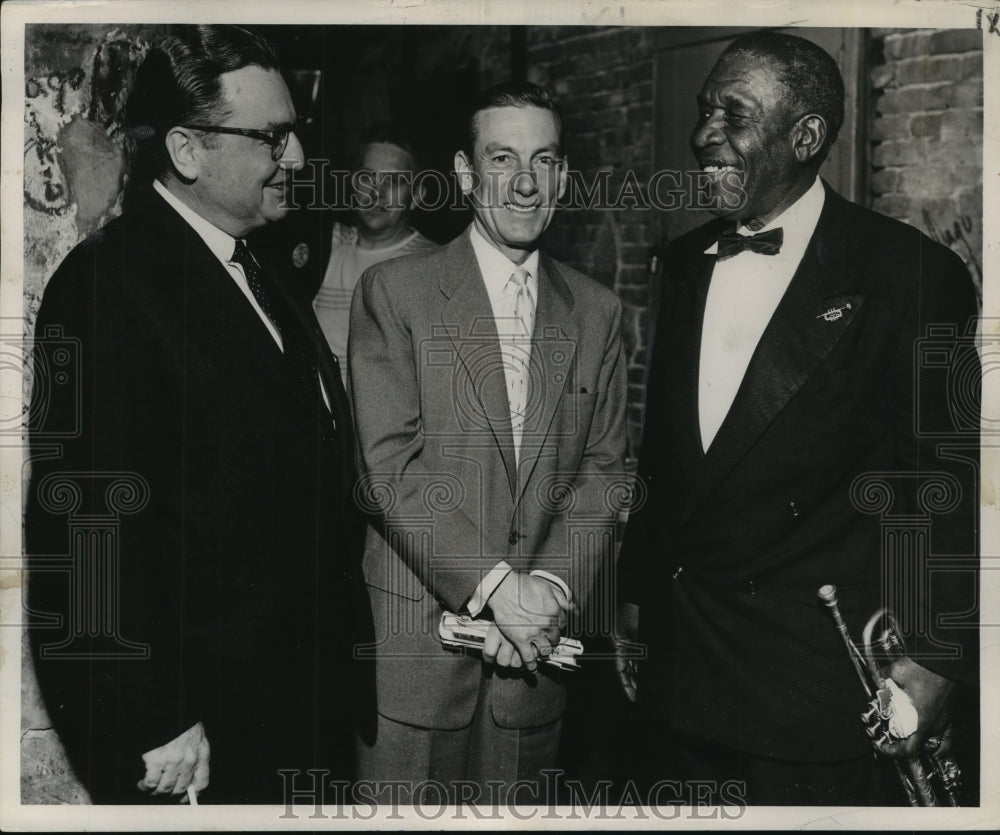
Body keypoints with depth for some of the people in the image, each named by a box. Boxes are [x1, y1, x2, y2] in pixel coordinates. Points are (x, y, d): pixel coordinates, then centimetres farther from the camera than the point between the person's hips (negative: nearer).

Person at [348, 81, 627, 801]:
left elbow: (603, 468, 5)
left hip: (537, 643, 3)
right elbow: (389, 466, -10)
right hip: (413, 640, -3)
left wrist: (551, 587, -10)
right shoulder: (394, 291, -2)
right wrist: (496, 583, -16)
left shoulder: (597, 312, 10)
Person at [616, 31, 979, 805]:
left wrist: (935, 659, -8)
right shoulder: (686, 261, 8)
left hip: (819, 675, -5)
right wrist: (635, 599, 14)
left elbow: (951, 484, -7)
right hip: (679, 662, 5)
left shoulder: (906, 272, -10)